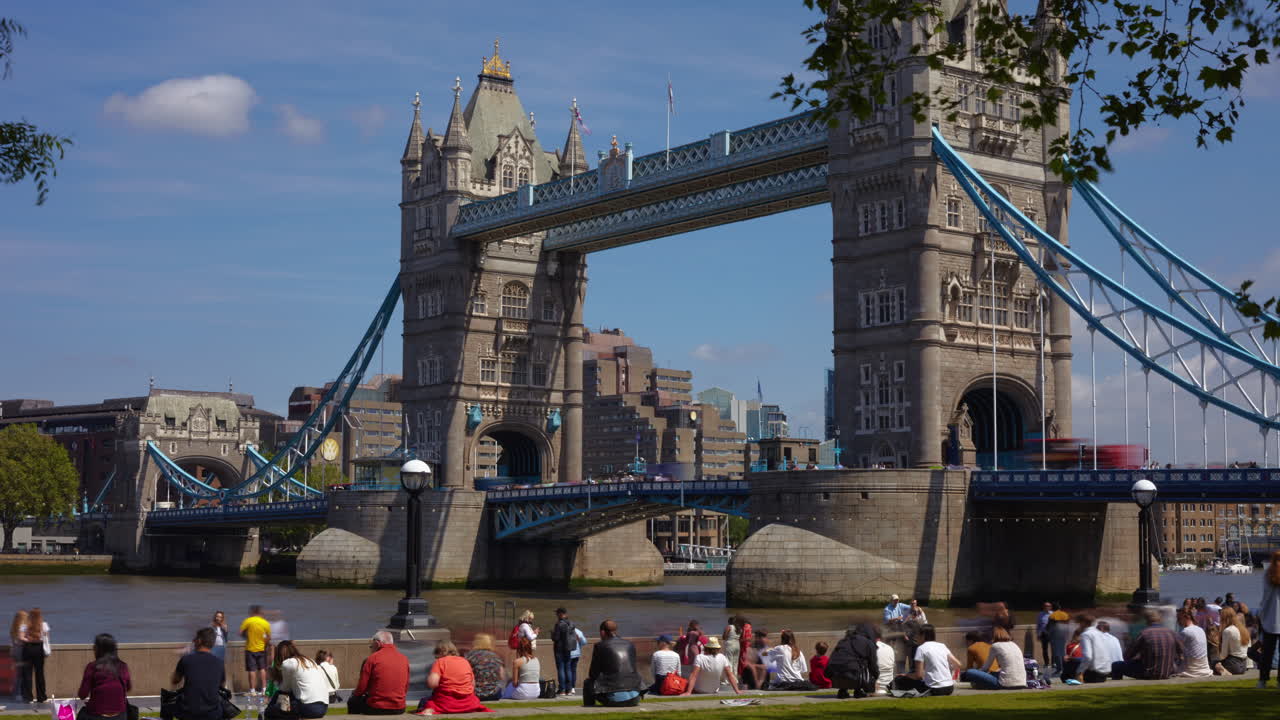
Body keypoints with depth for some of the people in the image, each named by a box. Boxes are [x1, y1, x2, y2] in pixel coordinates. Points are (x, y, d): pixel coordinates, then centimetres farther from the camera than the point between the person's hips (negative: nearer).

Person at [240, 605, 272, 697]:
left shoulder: (248, 621, -10)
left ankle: (252, 690, -1)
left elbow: (241, 633, -11)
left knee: (252, 670, 0)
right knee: (262, 669, 13)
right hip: (262, 649, 3)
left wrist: (247, 636, 9)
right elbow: (269, 638, -1)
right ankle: (264, 688, 12)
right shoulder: (266, 623, -3)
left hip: (250, 649, -3)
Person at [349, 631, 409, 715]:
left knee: (352, 701, 21)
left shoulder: (372, 658, -9)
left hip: (376, 709, -5)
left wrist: (354, 693, 15)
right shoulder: (404, 659, 4)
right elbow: (405, 689, 12)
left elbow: (361, 688, -6)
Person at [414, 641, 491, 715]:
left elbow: (431, 684, -15)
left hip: (446, 702, -3)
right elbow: (473, 684, 14)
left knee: (424, 701, 14)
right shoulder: (465, 662, 10)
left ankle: (429, 710, -17)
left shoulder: (440, 662, -4)